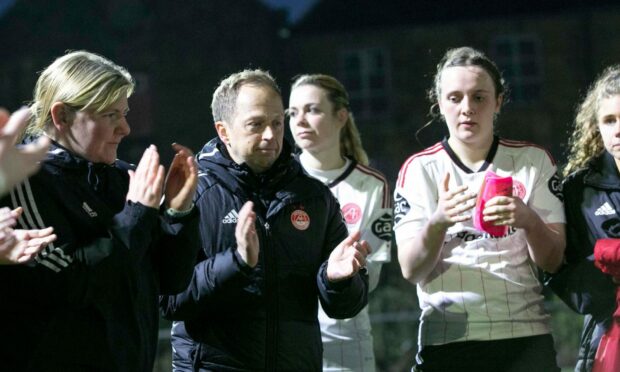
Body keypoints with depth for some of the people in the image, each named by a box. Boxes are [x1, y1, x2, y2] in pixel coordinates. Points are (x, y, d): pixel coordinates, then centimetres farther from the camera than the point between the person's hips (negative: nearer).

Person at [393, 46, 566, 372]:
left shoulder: (533, 161, 5)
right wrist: (438, 222, -25)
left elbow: (553, 261, 0)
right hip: (446, 341, -1)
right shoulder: (419, 170, 1)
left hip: (526, 337, 1)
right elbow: (411, 270, -6)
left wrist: (529, 221, -21)